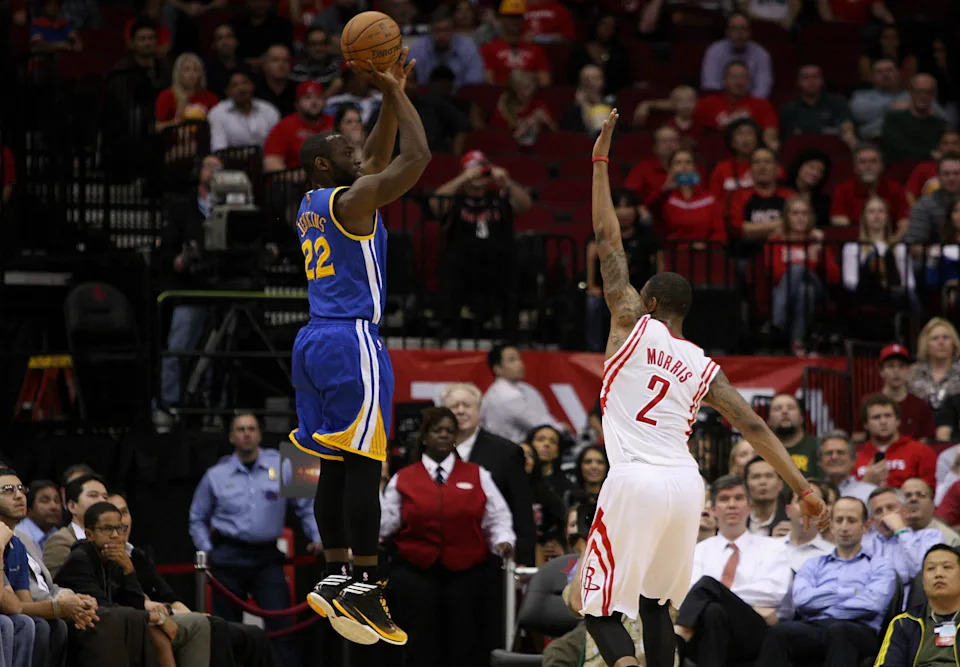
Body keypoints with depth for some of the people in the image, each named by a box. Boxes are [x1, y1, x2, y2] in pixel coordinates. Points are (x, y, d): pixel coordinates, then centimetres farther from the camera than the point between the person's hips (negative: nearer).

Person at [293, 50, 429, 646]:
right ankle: (364, 588, -13)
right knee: (363, 465, -10)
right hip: (352, 340, -10)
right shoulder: (352, 200, -10)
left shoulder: (312, 205, 17)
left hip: (315, 341, 10)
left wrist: (391, 97, 20)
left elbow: (381, 158, 27)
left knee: (336, 464, 10)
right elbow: (417, 157, -16)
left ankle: (337, 578, 10)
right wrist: (396, 94, -6)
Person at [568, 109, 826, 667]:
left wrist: (601, 164, 12)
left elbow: (609, 242, 7)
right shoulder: (704, 367, 15)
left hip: (636, 480, -5)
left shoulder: (634, 325, 5)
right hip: (686, 482, 5)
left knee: (599, 607, -1)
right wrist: (802, 486, 8)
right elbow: (753, 425, 7)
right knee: (656, 604, 22)